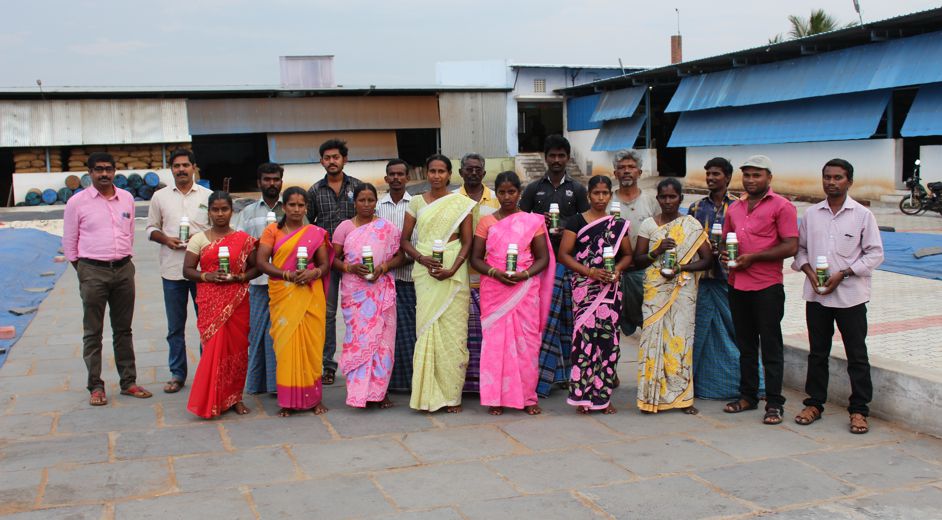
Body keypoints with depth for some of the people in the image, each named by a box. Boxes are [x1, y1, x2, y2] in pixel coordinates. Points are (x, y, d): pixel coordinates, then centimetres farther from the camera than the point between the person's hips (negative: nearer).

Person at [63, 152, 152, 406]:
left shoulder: (127, 198, 7)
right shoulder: (77, 202, -3)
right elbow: (69, 241, 3)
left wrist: (126, 257, 14)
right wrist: (83, 270, 5)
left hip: (124, 270, 3)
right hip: (92, 272, -3)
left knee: (123, 329, 11)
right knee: (93, 333, 4)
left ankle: (128, 382, 18)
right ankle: (95, 386, 11)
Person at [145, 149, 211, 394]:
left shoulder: (207, 195, 4)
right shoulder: (160, 196, 7)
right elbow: (151, 228, 11)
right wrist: (166, 239, -9)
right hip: (172, 269, 1)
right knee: (175, 326, 8)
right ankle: (177, 374, 19)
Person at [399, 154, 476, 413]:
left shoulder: (461, 204, 5)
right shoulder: (417, 202, 9)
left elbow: (467, 242, 2)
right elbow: (404, 240, 9)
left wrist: (453, 269, -13)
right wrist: (422, 259, -9)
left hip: (453, 273, -1)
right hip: (425, 272, 1)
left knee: (452, 329, -4)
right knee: (427, 327, -3)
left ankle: (452, 394, 3)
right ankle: (429, 393, 4)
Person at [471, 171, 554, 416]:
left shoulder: (533, 221, 7)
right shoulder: (486, 222, 7)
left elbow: (543, 258, 6)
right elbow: (475, 258, 5)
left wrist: (525, 274, -12)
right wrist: (495, 272, -13)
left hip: (525, 289, 0)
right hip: (494, 289, 0)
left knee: (526, 341, -1)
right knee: (495, 341, -2)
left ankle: (527, 397, 8)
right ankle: (496, 398, 6)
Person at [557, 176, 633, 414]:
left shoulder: (618, 225, 12)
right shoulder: (576, 222, 3)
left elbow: (628, 255, 17)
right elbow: (564, 254, -2)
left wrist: (618, 269, -5)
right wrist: (590, 272, -12)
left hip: (610, 288, 3)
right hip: (584, 287, -3)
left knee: (608, 338, 1)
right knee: (585, 334, -12)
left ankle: (603, 395, 9)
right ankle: (582, 395, -7)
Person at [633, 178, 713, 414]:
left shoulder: (692, 225, 4)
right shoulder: (648, 224, 7)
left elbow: (707, 260, 0)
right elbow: (637, 260, 6)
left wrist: (680, 268, -13)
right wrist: (657, 251, -12)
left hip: (682, 291, -1)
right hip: (655, 291, 1)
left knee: (680, 339, -2)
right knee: (653, 337, -4)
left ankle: (681, 396, 6)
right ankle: (653, 396, 2)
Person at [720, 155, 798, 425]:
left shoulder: (781, 206, -5)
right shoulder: (734, 208, 15)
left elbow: (791, 246, -12)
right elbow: (725, 239, 25)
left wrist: (753, 257, -16)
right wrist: (724, 253, 2)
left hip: (767, 286, -6)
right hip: (737, 285, 6)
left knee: (771, 347, 0)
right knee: (745, 345, 14)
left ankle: (774, 403, 6)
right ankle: (747, 396, 24)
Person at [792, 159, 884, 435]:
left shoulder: (862, 215, -2)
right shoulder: (811, 214, 7)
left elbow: (875, 254, -3)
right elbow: (799, 247, 12)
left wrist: (842, 274, -13)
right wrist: (809, 271, -7)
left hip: (850, 295, -3)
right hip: (816, 295, 3)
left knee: (857, 355, 2)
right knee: (817, 352, 12)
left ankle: (859, 410, 11)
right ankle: (814, 403, 22)